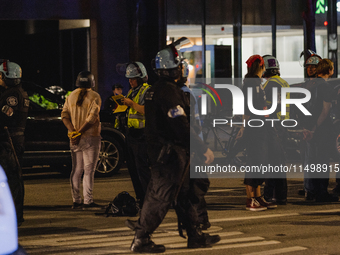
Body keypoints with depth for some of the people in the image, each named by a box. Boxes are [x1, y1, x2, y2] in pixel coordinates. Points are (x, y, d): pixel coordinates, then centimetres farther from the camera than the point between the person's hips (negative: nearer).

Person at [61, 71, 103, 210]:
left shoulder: (71, 96, 9)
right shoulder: (94, 96, -7)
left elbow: (64, 116, 3)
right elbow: (92, 118, -16)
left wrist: (73, 131, -7)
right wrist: (79, 133, -16)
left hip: (75, 140, 5)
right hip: (90, 137, -5)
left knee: (76, 170, 10)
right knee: (89, 170, -4)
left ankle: (76, 201, 11)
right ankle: (88, 201, -7)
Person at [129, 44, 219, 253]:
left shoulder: (157, 89, 13)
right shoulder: (168, 91, -20)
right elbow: (181, 126, -25)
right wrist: (204, 149, -23)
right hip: (170, 153, -10)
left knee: (185, 195, 15)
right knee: (160, 197, -5)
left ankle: (195, 236, 22)